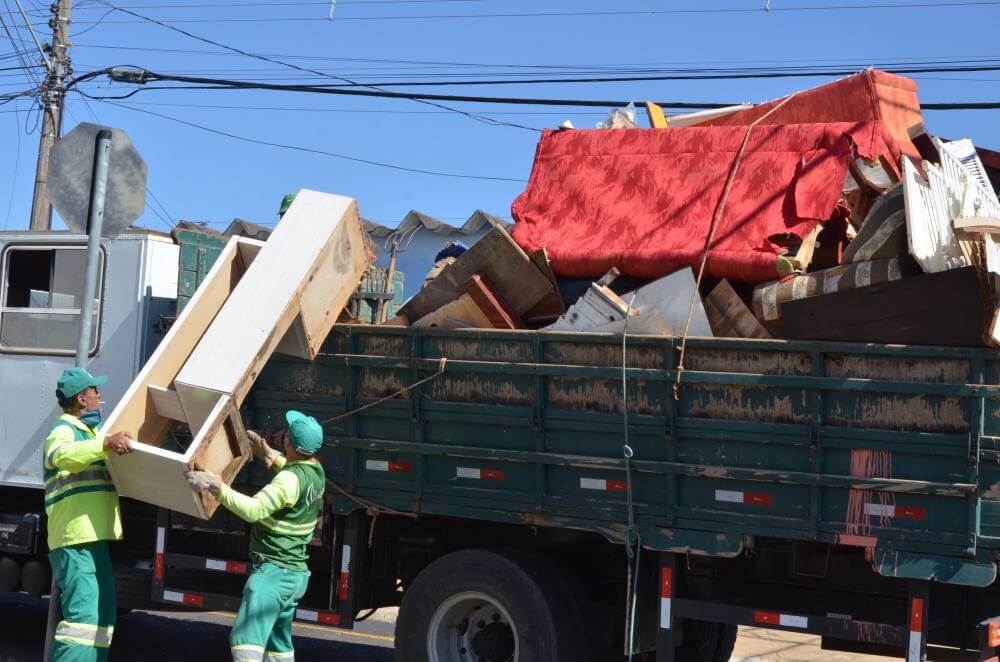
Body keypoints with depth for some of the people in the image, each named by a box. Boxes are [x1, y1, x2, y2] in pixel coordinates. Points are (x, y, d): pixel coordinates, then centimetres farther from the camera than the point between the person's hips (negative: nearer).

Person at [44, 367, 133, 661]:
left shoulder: (90, 431, 23)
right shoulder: (63, 430, -7)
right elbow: (62, 455, -33)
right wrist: (105, 442, -45)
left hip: (94, 538, 10)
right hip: (76, 539, -10)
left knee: (102, 615, 12)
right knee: (83, 614, -16)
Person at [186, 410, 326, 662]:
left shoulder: (290, 479, -22)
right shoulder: (315, 470, 7)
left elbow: (253, 509, -32)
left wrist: (216, 486, -32)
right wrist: (266, 453, 29)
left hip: (273, 571, -10)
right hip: (296, 573, 10)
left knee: (246, 639, -17)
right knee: (278, 641, 21)